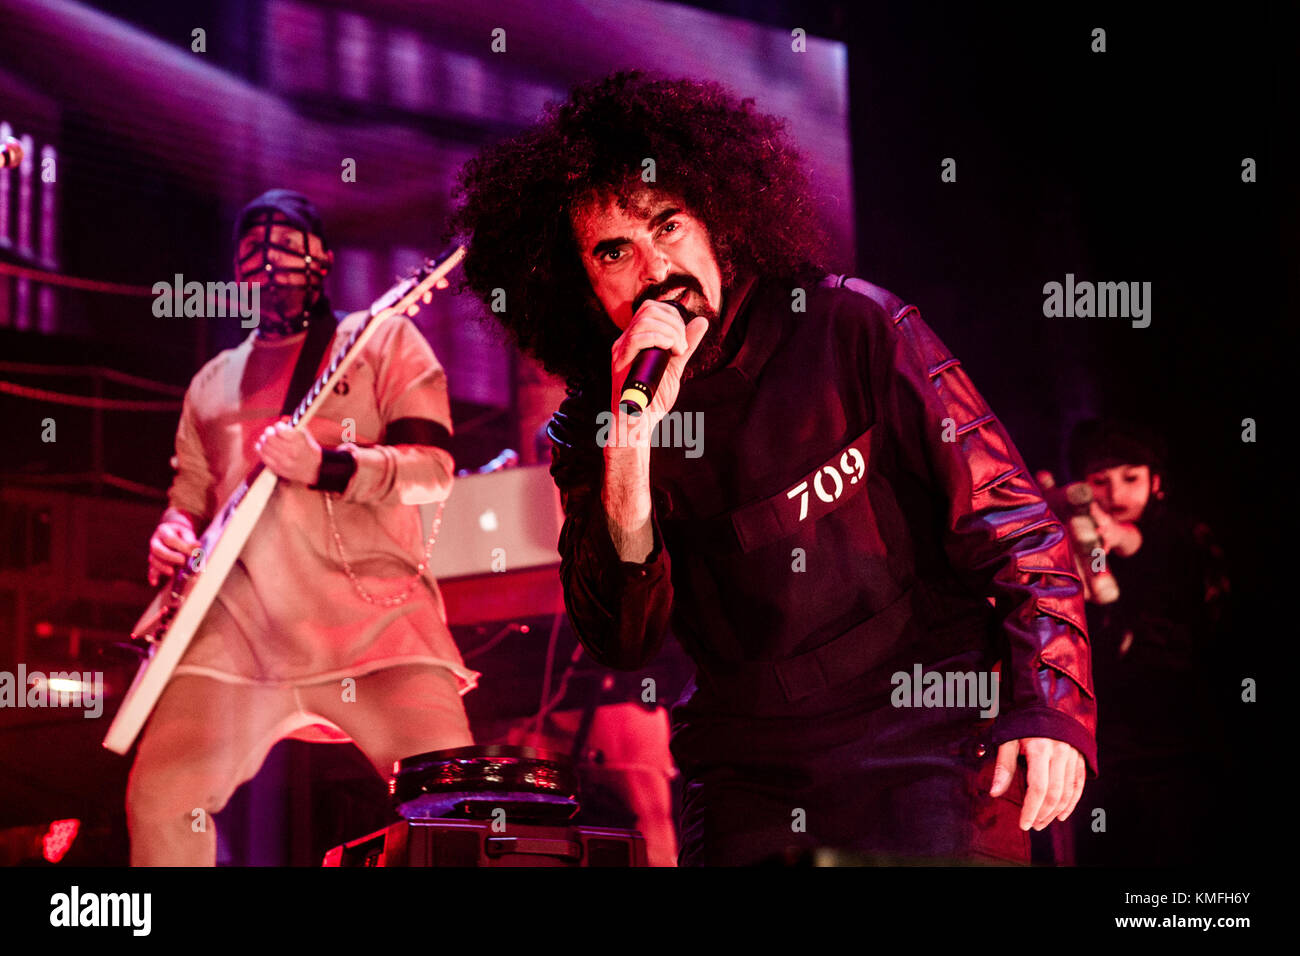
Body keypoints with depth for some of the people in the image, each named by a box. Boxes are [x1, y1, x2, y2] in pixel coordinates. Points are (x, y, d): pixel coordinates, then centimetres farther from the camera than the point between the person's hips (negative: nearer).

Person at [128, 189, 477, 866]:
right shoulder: (213, 383, 26)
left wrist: (327, 468, -15)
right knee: (160, 798, -12)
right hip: (237, 623, 4)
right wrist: (172, 536, 5)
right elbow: (190, 497, 30)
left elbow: (434, 468, 1)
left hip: (373, 613, -3)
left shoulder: (383, 340, 13)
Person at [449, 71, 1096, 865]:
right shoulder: (589, 430, 2)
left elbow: (1009, 521, -3)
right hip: (747, 765, 3)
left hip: (922, 734, -2)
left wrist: (1049, 703, -15)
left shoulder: (852, 328, -4)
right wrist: (630, 445, -23)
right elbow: (625, 642, -10)